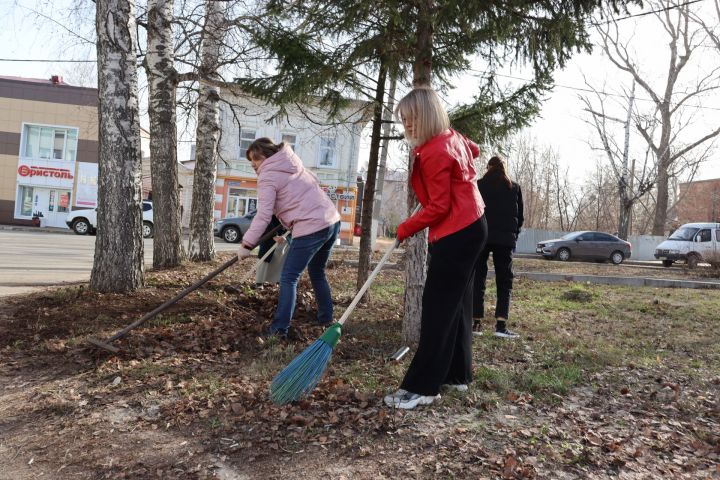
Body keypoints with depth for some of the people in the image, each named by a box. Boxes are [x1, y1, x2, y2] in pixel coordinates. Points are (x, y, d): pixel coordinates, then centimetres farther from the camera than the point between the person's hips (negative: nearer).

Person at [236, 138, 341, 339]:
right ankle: (326, 319, 33)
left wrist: (246, 244, -9)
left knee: (289, 278, -2)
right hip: (332, 221, 9)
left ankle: (279, 329, -4)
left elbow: (263, 216, -13)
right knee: (317, 273, 23)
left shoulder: (267, 177, -6)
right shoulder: (292, 163, 18)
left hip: (311, 228, -9)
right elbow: (313, 182, 28)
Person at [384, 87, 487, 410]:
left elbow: (438, 207, -19)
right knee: (457, 304, 14)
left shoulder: (434, 154, -19)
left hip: (455, 235, -10)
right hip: (471, 227, 10)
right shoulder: (453, 138, 9)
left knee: (437, 309, -9)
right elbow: (473, 150, 33)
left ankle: (422, 387, -4)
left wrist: (405, 228, -8)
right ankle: (457, 375, 24)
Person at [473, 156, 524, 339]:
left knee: (477, 279, 6)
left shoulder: (478, 185, 5)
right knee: (504, 281, 5)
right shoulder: (514, 188, 10)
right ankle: (501, 324, -7)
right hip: (505, 238, 1)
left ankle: (476, 322, 2)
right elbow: (520, 216, 12)